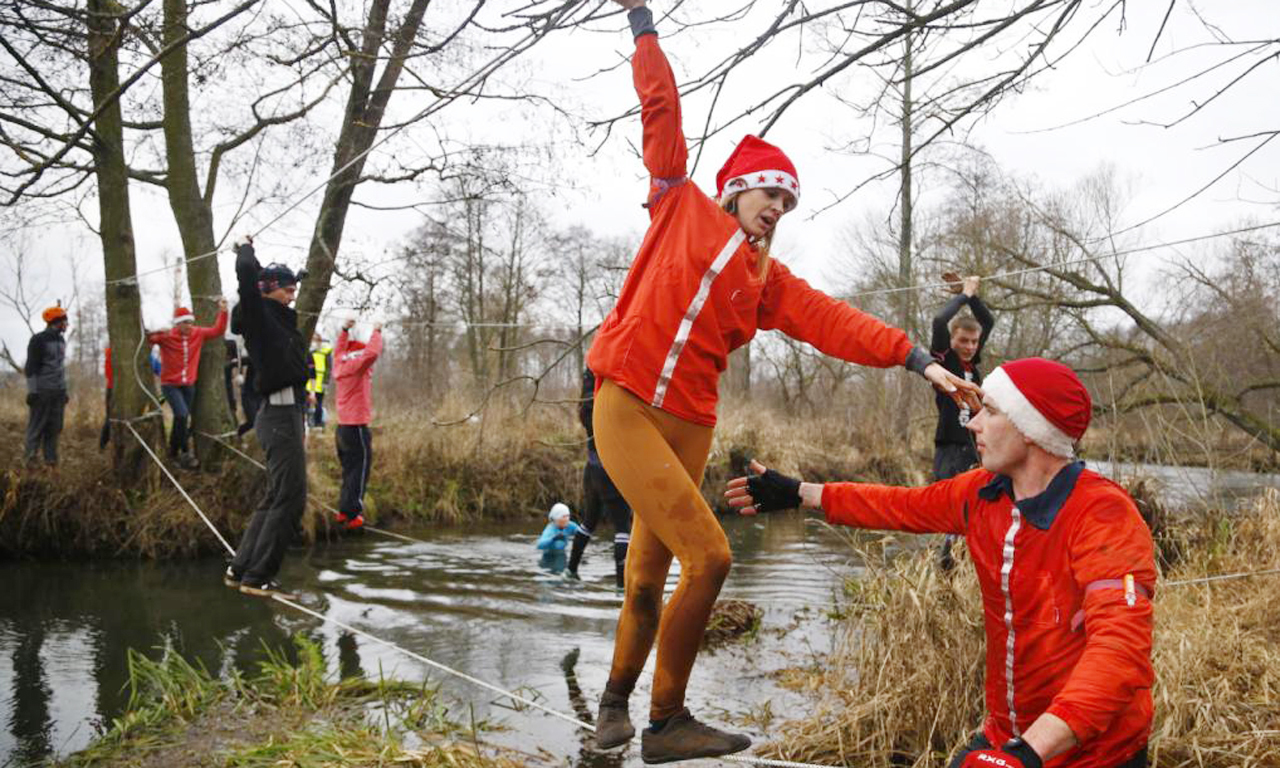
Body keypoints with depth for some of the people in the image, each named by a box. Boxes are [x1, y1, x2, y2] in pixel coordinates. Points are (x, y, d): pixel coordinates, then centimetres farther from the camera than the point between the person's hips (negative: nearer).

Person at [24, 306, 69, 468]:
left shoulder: (61, 340, 17)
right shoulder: (38, 340, -6)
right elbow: (31, 368, -10)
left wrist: (64, 390, 19)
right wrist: (32, 390, -15)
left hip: (58, 392, 7)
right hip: (41, 392, -6)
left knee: (54, 428, 4)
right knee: (36, 427, -5)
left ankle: (50, 460, 7)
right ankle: (31, 459, -2)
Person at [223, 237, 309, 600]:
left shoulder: (278, 321, 19)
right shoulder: (258, 315, -7)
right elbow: (247, 274, -16)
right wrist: (246, 250, -3)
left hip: (287, 415, 10)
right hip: (280, 416, -10)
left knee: (277, 498, 15)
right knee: (290, 498, -9)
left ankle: (240, 569, 22)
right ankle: (257, 578, -4)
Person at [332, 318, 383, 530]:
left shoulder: (339, 367, 12)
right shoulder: (355, 367, -11)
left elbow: (339, 351, 31)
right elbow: (372, 352, -23)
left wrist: (345, 330, 33)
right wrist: (377, 332, -10)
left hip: (342, 428, 9)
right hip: (357, 428, -9)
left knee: (349, 472, 15)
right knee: (359, 473, -5)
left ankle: (343, 511, 17)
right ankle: (352, 514, -6)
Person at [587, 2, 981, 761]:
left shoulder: (770, 281, 15)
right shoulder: (682, 208, 6)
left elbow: (835, 322, 3)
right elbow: (662, 109, 7)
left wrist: (916, 358, -9)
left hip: (689, 427, 5)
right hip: (626, 409, -5)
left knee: (649, 574, 9)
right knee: (708, 558, -12)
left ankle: (616, 697, 32)